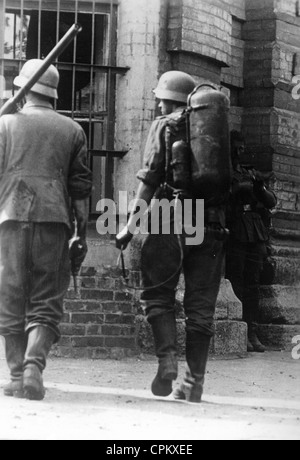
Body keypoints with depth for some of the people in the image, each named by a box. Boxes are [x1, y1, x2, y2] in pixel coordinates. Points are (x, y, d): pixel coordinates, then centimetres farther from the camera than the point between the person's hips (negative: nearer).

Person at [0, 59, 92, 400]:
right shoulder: (71, 130, 12)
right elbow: (80, 186, 9)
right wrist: (81, 231, 13)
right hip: (54, 219, 0)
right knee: (46, 303, 2)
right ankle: (34, 364, -18)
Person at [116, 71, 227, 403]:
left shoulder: (164, 126, 4)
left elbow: (150, 178, -5)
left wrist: (130, 225, -6)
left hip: (172, 217, -4)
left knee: (157, 295, 5)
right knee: (201, 304, 5)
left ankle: (167, 359, -15)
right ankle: (194, 382, 3)